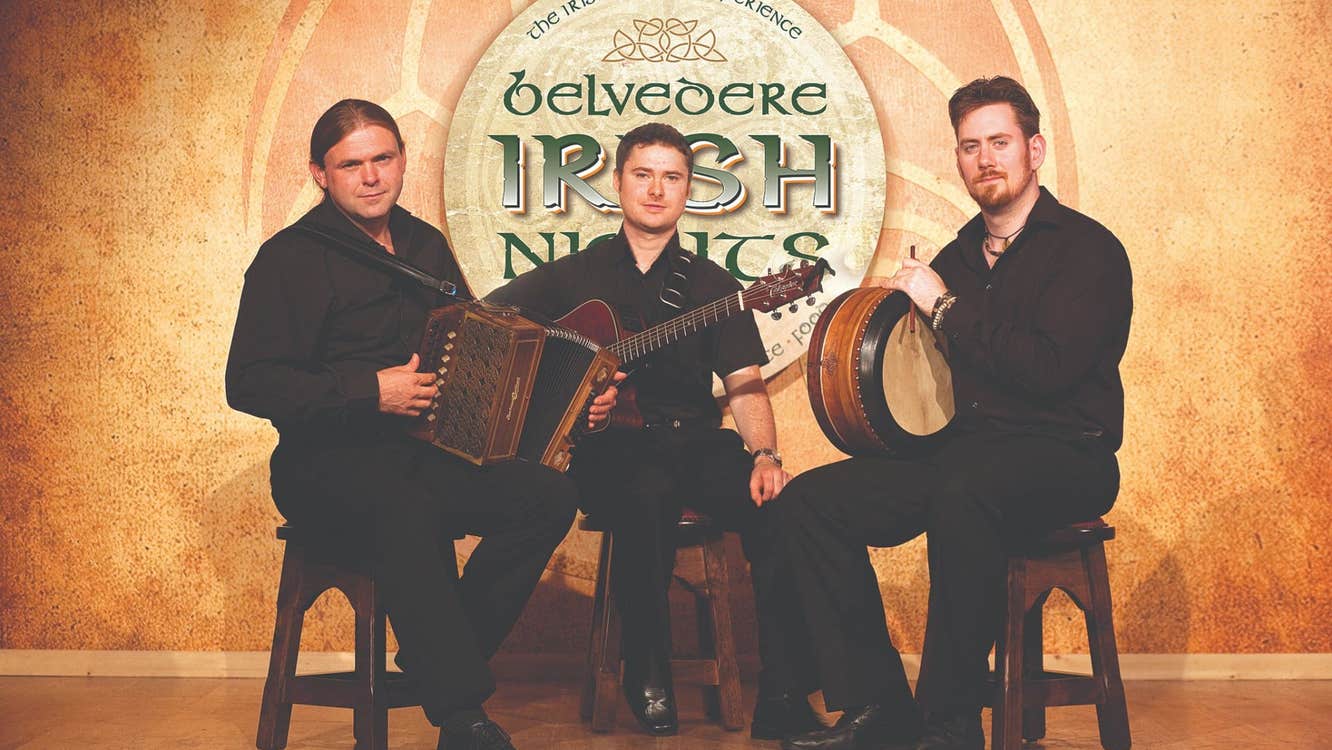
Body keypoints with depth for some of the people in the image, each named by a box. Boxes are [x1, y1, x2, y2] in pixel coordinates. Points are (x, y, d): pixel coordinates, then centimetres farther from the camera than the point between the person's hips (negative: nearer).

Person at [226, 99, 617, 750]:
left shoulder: (424, 245, 17)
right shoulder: (291, 257, -4)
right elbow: (249, 383, -12)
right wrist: (370, 392, -20)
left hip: (425, 450, 6)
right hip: (328, 460, -6)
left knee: (550, 496, -19)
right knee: (406, 513, -39)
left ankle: (437, 659, -9)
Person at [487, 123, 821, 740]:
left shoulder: (713, 286, 17)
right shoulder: (574, 275, 16)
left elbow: (744, 384, 5)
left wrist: (763, 456, -16)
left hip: (697, 444, 2)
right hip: (611, 449, -2)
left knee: (781, 504, -29)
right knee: (648, 493, -38)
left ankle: (781, 698, -24)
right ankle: (647, 677, -16)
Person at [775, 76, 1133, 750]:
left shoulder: (1088, 249, -4)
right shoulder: (956, 257, 18)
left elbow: (1050, 369, -19)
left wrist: (945, 308, -12)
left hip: (1062, 460, -7)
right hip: (956, 450, 7)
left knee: (963, 496, -40)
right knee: (808, 501, -11)